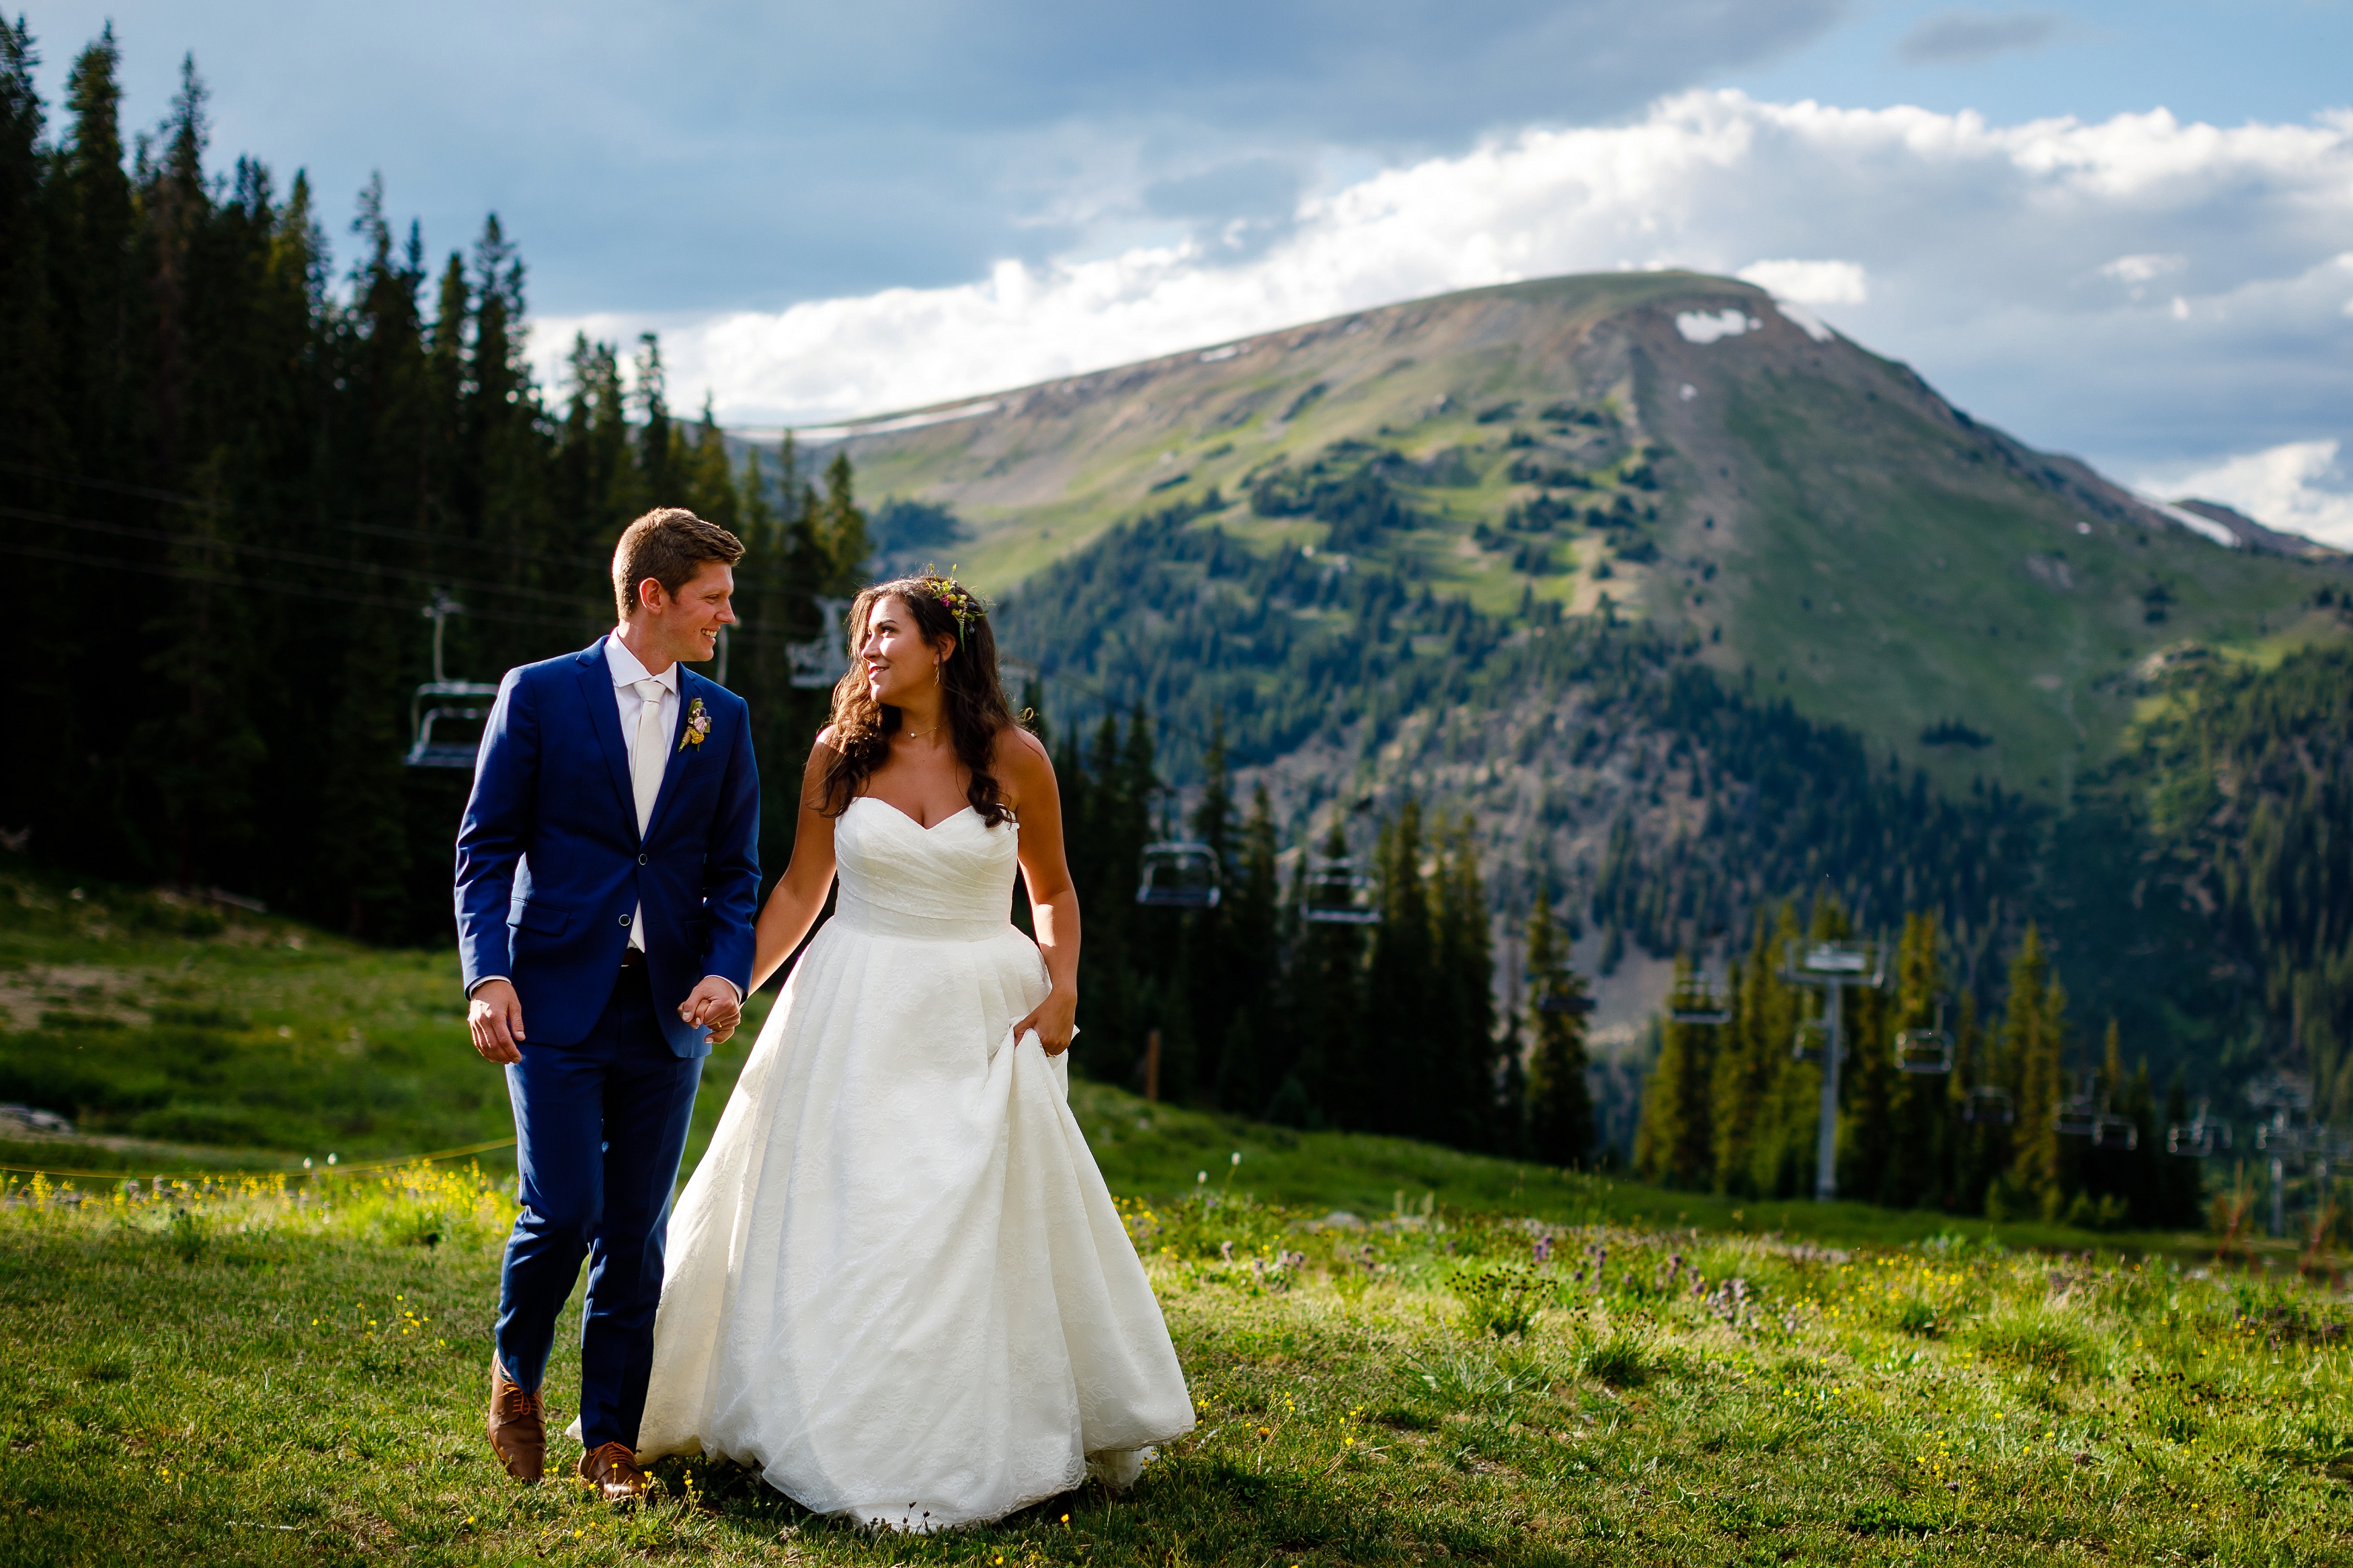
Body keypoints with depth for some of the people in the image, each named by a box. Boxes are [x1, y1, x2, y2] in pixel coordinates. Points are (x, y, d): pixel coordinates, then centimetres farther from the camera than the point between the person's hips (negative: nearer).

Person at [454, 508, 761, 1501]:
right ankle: (517, 1373, 19)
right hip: (555, 1001, -3)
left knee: (635, 1232, 4)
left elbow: (735, 870, 11)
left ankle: (611, 1438, 15)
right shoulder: (539, 695, 0)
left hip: (668, 1010, 3)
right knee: (563, 1213, -9)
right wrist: (488, 975, -12)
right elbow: (484, 848, 0)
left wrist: (727, 971, -7)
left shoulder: (722, 719, 10)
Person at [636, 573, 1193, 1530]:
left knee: (987, 1228, 0)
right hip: (857, 1019, 1)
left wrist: (1063, 989, -5)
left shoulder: (1015, 759, -2)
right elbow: (799, 892, 8)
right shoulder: (839, 755, 1)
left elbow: (1052, 891, 9)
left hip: (982, 1023, -1)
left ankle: (983, 1444, 16)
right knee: (841, 1227, -1)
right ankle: (853, 1443, 12)